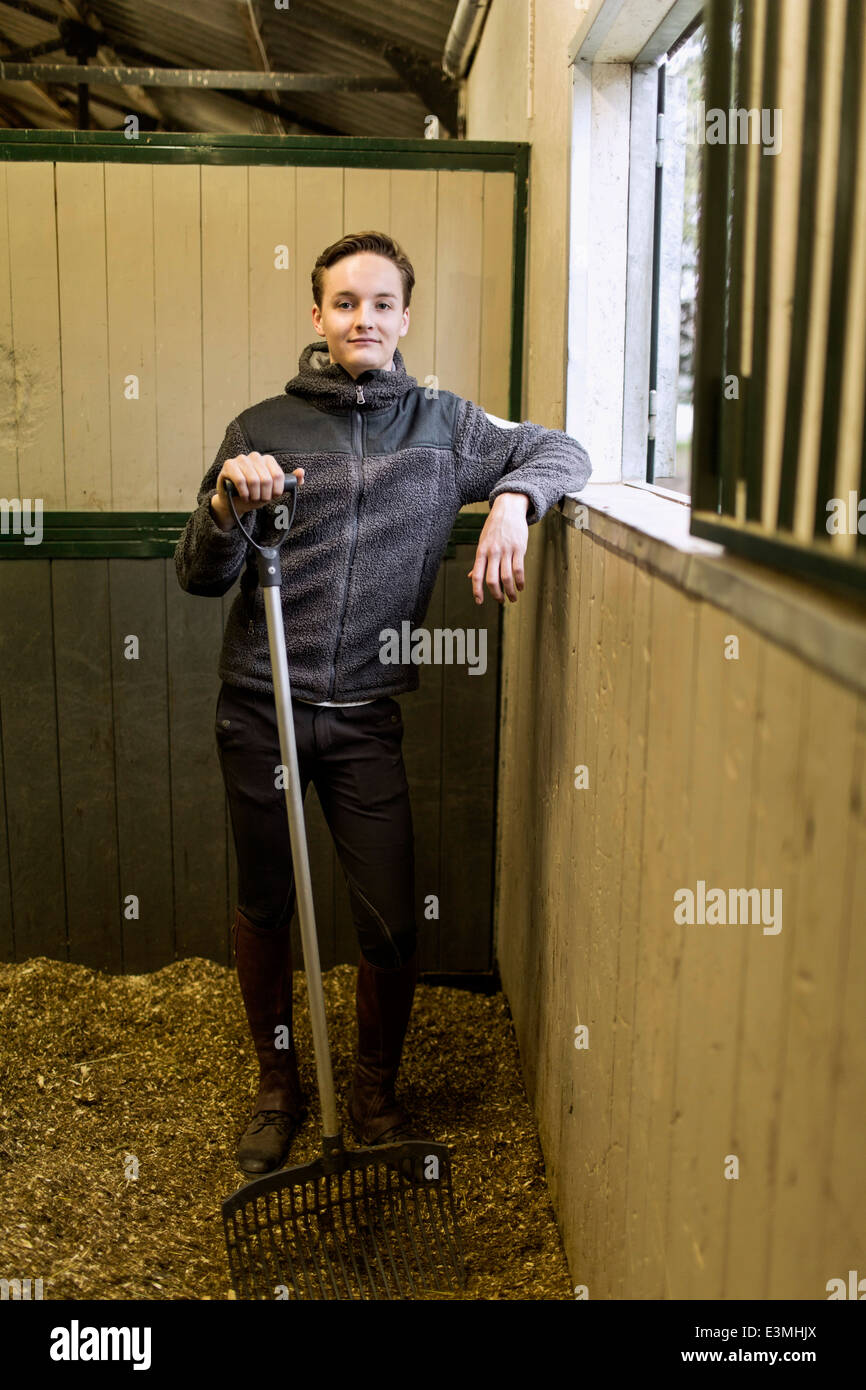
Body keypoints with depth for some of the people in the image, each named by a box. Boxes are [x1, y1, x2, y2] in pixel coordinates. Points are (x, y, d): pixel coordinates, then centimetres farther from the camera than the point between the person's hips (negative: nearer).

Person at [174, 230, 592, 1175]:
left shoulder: (443, 425, 5)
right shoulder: (262, 429, 3)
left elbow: (560, 451, 11)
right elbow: (197, 577, 3)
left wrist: (512, 501, -10)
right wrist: (229, 501, -17)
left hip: (367, 715, 0)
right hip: (261, 707, 0)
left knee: (392, 925, 1)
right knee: (264, 909, 12)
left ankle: (376, 1094, 27)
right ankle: (277, 1088, 35)